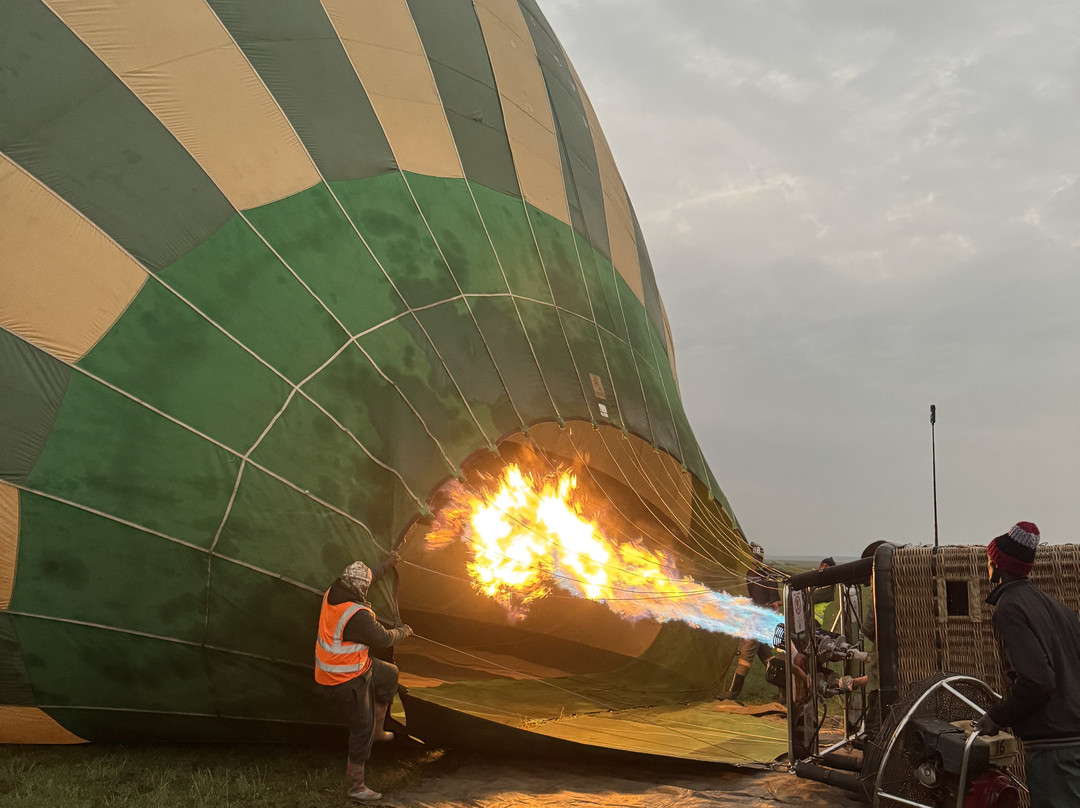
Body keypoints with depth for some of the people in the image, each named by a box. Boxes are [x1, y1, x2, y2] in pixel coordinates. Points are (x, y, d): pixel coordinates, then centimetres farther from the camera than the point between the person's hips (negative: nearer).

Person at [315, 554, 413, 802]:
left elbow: (357, 582, 15)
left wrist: (384, 566, 25)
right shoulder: (358, 615, -32)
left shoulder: (332, 593, -8)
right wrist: (404, 632, 5)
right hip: (344, 680, -9)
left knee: (390, 674, 24)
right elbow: (383, 638, -17)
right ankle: (356, 786, 11)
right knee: (362, 726, 1)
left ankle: (377, 729, 32)